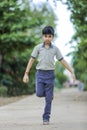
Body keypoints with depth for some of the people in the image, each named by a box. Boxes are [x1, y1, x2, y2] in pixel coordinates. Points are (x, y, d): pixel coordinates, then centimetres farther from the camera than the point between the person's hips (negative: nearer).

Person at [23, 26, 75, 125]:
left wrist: (72, 72, 3)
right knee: (39, 94, -14)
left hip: (50, 74, 0)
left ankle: (46, 118, 8)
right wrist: (26, 74, 0)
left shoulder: (55, 49, 3)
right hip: (40, 73, 0)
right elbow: (32, 60, 4)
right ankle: (49, 94, 22)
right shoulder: (38, 48, 2)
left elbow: (62, 61, 6)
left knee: (48, 98, -1)